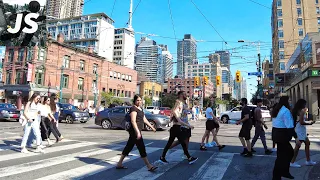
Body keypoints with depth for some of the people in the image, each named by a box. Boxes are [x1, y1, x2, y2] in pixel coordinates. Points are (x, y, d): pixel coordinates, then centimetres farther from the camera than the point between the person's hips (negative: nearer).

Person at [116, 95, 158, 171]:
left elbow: (144, 119, 22)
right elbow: (133, 121, -21)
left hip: (136, 131, 10)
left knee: (129, 147, 14)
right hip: (135, 131, -10)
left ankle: (119, 164, 23)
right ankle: (149, 166, 2)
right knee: (142, 148, -5)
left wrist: (152, 127, 22)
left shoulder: (140, 109, 16)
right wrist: (138, 132, -27)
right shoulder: (133, 109, -13)